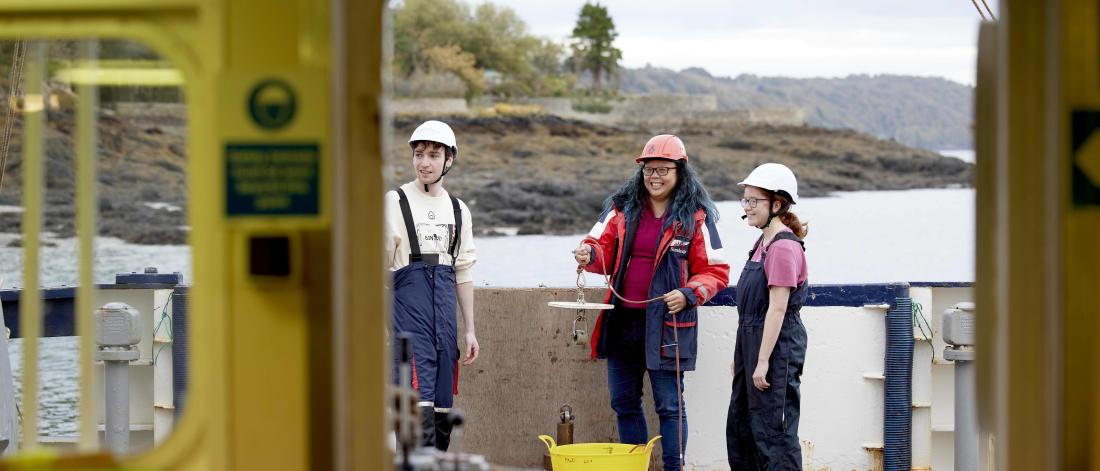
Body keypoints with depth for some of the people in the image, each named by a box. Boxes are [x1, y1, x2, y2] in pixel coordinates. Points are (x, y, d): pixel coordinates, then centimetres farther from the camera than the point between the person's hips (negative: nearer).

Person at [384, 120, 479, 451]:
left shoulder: (458, 209, 15)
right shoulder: (396, 201, 0)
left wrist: (470, 330, 13)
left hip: (445, 305, 5)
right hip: (409, 299, -5)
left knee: (444, 405, 4)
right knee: (420, 400, -17)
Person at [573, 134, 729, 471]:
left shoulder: (695, 217, -2)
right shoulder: (622, 208, 9)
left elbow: (715, 272, -1)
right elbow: (603, 249, 9)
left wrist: (688, 295, -19)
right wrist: (590, 255, -15)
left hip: (667, 324, -5)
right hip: (623, 320, 5)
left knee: (669, 405, -2)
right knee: (624, 403, 13)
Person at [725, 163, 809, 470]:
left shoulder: (784, 247, -16)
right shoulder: (763, 243, 14)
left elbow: (777, 308, -20)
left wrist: (763, 361, -21)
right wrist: (741, 356, 20)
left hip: (776, 345, -10)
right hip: (753, 340, 10)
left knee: (773, 429, -7)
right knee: (740, 429, 15)